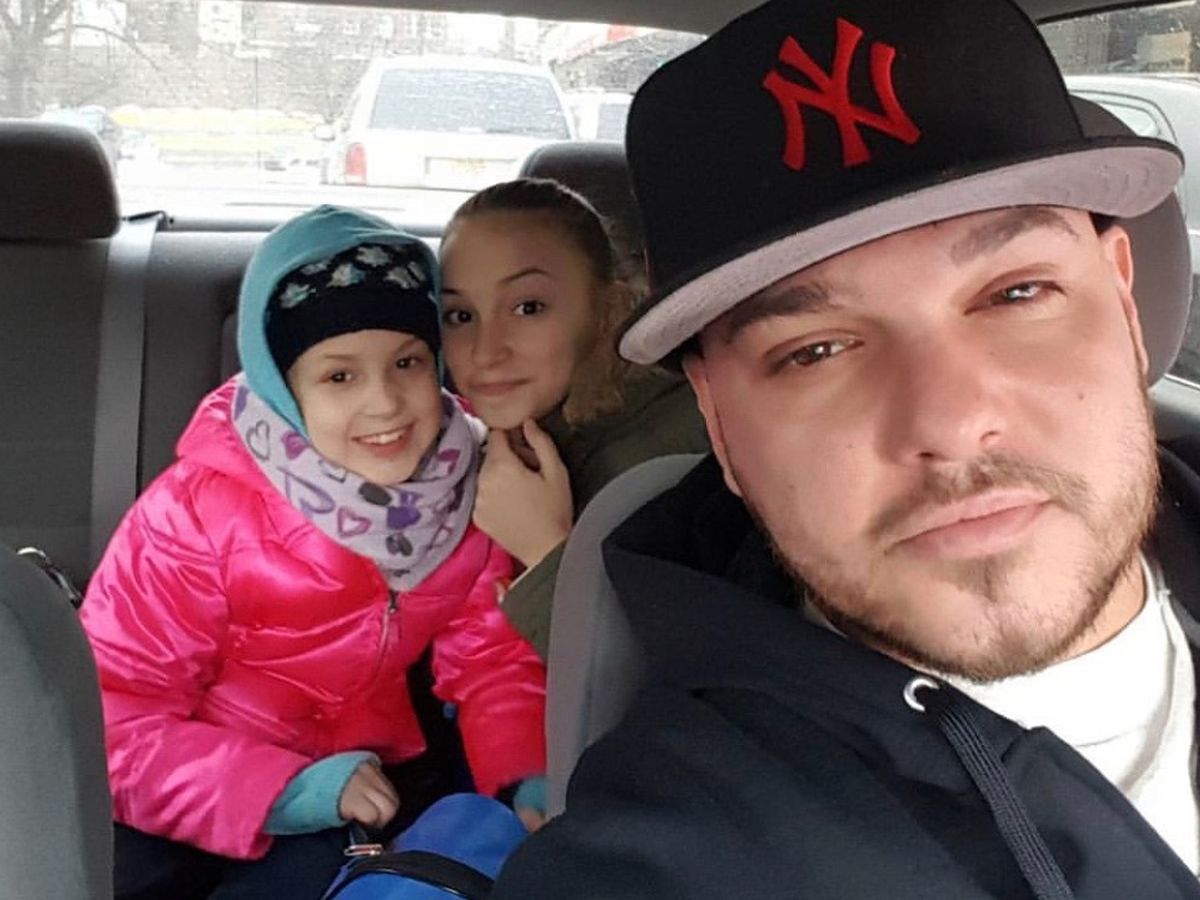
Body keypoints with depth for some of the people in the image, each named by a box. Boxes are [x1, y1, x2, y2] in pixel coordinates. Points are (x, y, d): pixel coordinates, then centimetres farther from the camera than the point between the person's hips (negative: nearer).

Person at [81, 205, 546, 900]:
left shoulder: (470, 489, -10)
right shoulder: (199, 512, -21)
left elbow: (492, 662, -3)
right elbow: (117, 721, -20)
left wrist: (527, 785, -21)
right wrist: (286, 792, -31)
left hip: (365, 778, 2)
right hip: (206, 789, -2)